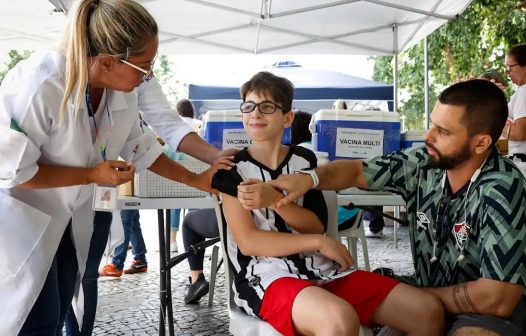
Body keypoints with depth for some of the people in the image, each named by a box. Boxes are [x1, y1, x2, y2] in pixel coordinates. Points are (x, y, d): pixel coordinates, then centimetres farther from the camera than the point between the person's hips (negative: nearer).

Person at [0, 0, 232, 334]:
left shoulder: (123, 91, -9)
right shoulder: (40, 85, -32)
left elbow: (140, 146, 4)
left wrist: (197, 180, 1)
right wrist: (92, 175, -25)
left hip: (68, 220, 7)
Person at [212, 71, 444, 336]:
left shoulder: (304, 159, 12)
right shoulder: (233, 169, 1)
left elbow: (316, 226, 3)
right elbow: (248, 242, -7)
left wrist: (275, 199, -14)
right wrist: (319, 242, -11)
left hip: (319, 270, 5)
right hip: (265, 277, -5)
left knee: (429, 310, -8)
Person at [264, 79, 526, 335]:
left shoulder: (500, 192, -27)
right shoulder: (424, 163, -10)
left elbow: (497, 299, -28)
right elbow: (357, 171, 1)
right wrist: (308, 178, -20)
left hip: (485, 310, -6)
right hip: (426, 291, 6)